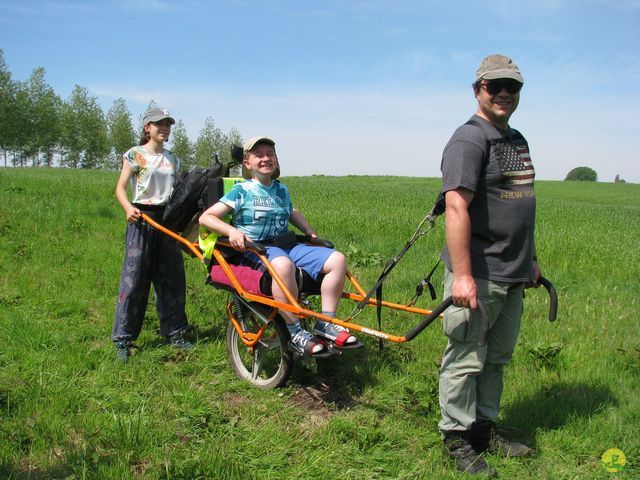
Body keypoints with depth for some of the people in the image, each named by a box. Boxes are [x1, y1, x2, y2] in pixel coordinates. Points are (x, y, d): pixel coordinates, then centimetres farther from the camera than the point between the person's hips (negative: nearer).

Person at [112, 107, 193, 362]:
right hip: (142, 218, -5)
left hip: (167, 219, 5)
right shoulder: (135, 154, 0)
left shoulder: (172, 158, 14)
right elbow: (120, 188, -4)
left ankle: (174, 332, 19)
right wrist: (128, 208, -23)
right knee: (134, 280, -6)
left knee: (172, 279, 7)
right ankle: (123, 339, 2)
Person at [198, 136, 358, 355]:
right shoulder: (242, 190, 1)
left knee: (337, 259, -16)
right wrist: (232, 231, -20)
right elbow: (206, 217, -3)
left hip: (286, 245, 6)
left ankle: (326, 323, -12)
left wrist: (310, 232, 26)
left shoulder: (282, 189, 19)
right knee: (282, 264, -43)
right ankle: (295, 332, -30)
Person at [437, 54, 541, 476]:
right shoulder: (470, 139, -12)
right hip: (478, 275, -9)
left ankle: (484, 428, 31)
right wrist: (461, 276, -26)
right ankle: (457, 438, 16)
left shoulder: (517, 140, 17)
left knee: (497, 358, 17)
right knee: (466, 359, 2)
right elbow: (456, 209, -21)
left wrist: (531, 259, 24)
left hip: (513, 275, 9)